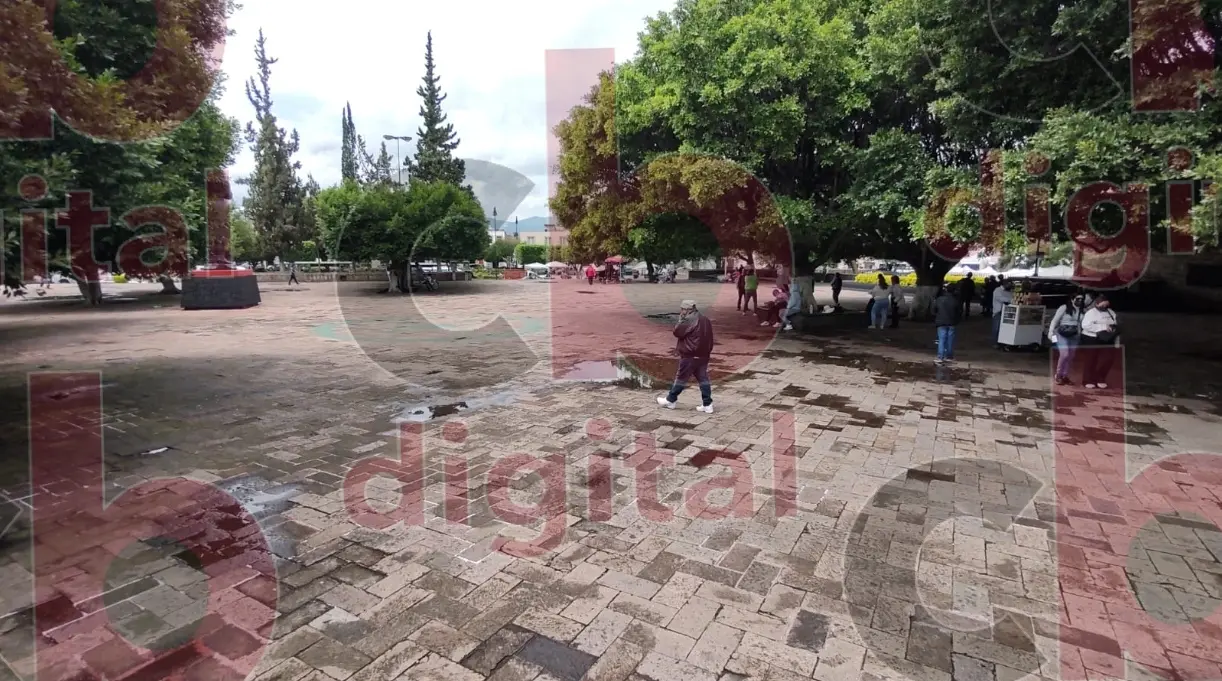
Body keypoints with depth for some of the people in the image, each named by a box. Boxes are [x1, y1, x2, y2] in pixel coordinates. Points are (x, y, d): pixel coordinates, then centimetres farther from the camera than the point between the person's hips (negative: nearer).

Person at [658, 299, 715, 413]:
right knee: (703, 379, 8)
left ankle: (670, 400, 16)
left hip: (690, 356, -8)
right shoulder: (705, 320, 12)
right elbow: (709, 339, 16)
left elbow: (677, 332, -12)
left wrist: (681, 320, -2)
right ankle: (707, 405, 6)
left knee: (681, 378, 4)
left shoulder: (689, 320, -16)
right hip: (703, 355, 8)